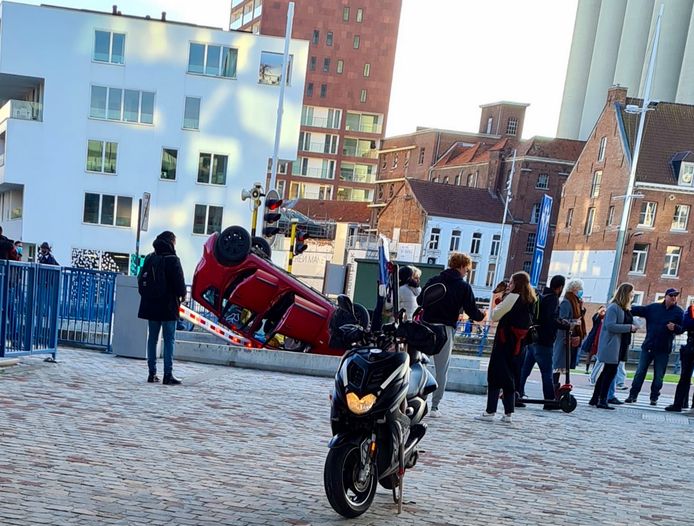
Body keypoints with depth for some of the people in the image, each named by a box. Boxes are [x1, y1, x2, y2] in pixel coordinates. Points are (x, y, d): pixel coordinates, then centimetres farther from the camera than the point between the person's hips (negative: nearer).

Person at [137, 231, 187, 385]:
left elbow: (141, 280, 9)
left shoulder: (150, 258, 6)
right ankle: (168, 375, -6)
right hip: (168, 306, -6)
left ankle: (152, 373, 11)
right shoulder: (172, 260, -12)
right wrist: (182, 294, 6)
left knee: (152, 339, 11)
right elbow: (179, 282, -13)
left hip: (151, 306, 6)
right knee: (169, 339, -2)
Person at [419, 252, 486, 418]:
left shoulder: (434, 280, 8)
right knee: (442, 370, 5)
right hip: (446, 329, -3)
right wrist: (482, 316, 19)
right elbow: (472, 310, -2)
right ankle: (434, 407, 4)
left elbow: (419, 301, 10)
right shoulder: (464, 286, -1)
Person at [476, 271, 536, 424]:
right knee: (510, 376, 13)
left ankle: (490, 411, -8)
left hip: (504, 340, -8)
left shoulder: (513, 297, -12)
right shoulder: (531, 301, 11)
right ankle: (508, 413, 12)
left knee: (494, 374, -4)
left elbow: (495, 316, -12)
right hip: (517, 343, 8)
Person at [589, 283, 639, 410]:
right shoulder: (613, 307, -14)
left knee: (607, 372, 12)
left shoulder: (624, 309, 14)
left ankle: (595, 399, 18)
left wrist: (632, 328, 1)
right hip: (611, 345, -9)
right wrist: (629, 327, -18)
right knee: (610, 372, -8)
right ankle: (602, 400, -4)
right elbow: (610, 326, -21)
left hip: (619, 346, 9)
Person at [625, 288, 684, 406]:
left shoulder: (679, 312, 0)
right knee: (640, 372, 4)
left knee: (659, 375, 6)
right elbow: (638, 310, -2)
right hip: (648, 346, 1)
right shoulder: (653, 307, 4)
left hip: (663, 349, -1)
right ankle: (633, 395, 10)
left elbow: (683, 328, -2)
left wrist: (675, 327, -24)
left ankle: (654, 398, 18)